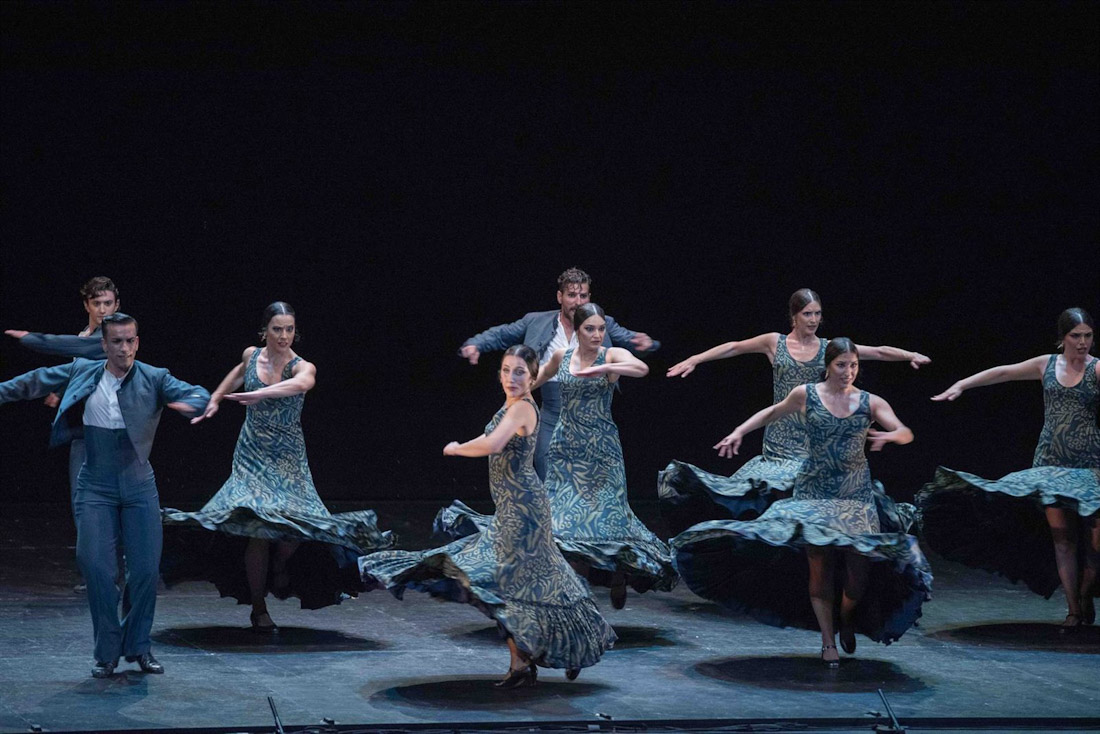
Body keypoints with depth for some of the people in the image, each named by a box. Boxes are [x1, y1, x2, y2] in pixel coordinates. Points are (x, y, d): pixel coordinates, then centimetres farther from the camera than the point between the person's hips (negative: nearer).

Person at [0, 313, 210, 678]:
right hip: (96, 487, 0)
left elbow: (199, 395, -12)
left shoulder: (154, 379, -4)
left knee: (146, 568, -3)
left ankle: (138, 646, 16)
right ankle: (107, 651, 3)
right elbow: (36, 382, 14)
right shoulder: (81, 372, 1)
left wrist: (191, 404, -34)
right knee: (96, 566, -9)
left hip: (139, 486, 0)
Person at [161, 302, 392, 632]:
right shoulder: (251, 355, 0)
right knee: (257, 527, -13)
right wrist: (214, 400, 29)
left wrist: (261, 393, -51)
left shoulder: (302, 367, -11)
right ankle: (258, 609, -1)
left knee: (295, 522, -17)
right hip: (252, 454, 1)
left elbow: (301, 383, -37)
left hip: (288, 458, -1)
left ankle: (281, 566, 22)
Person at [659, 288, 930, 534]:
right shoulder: (775, 342, 5)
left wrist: (910, 355, -8)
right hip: (781, 435, -1)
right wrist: (694, 360, 11)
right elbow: (733, 348, 14)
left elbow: (879, 352, 4)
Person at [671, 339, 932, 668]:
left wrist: (891, 435, -29)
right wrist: (739, 432, 10)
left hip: (856, 495, 0)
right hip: (814, 491, 0)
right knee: (819, 567, -4)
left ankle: (846, 620, 26)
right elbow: (773, 413, 18)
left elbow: (907, 434, -7)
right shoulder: (806, 395, 1)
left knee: (858, 565, -6)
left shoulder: (871, 403, 0)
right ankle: (828, 641, 8)